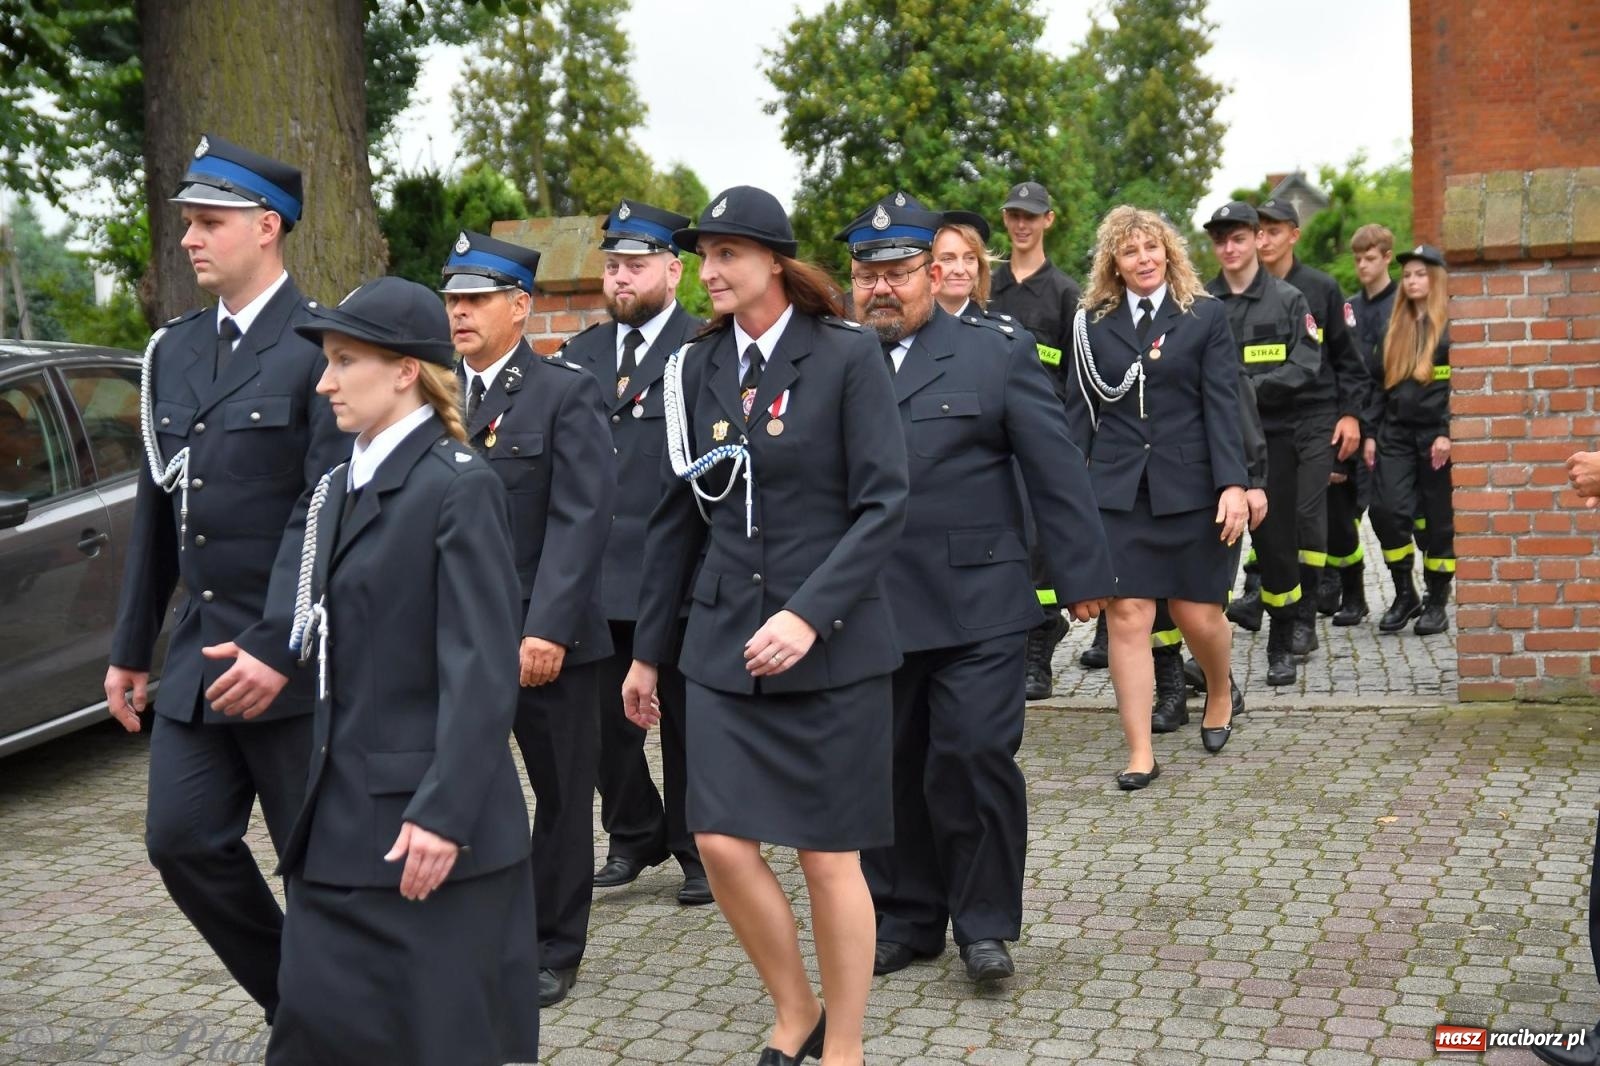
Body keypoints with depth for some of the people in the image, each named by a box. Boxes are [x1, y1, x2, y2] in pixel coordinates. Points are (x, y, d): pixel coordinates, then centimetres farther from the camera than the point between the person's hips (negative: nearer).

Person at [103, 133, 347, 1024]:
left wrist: (278, 645, -23)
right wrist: (132, 646, 16)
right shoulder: (175, 350, 12)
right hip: (199, 649, 7)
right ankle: (297, 1005, 24)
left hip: (295, 653, -7)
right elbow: (156, 508, 15)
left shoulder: (320, 347, -11)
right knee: (183, 841, 6)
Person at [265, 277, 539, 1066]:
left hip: (428, 822, -8)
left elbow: (482, 670, -18)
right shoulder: (339, 487, 13)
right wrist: (321, 799, 16)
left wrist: (444, 813, -22)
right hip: (341, 820, 8)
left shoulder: (460, 486, -12)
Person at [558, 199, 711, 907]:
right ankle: (634, 838, 29)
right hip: (595, 574, 5)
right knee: (606, 716, 12)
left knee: (686, 718, 6)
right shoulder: (580, 354, 13)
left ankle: (698, 853, 21)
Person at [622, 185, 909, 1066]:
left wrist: (809, 614, -22)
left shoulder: (847, 357, -6)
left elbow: (884, 505, -11)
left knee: (828, 857, 3)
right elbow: (680, 516, 11)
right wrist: (648, 649, 13)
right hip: (724, 639, 4)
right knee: (722, 844, 1)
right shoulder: (699, 366, 7)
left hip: (831, 644, -4)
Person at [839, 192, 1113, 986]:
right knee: (889, 768, 10)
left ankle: (985, 921, 14)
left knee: (976, 757, -5)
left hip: (975, 604, -3)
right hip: (868, 611, 3)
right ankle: (905, 916, 26)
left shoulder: (996, 353, 0)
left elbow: (1056, 471, -1)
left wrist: (1081, 575, -4)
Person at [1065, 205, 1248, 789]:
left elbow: (1223, 405, -3)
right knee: (1127, 617, -3)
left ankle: (1220, 691, 39)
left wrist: (1233, 484, -12)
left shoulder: (1205, 316, 3)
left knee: (1198, 615, 6)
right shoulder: (1093, 323, 7)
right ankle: (1140, 753, 5)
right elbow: (1081, 411, 8)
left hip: (1190, 488, -1)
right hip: (1118, 490, 1)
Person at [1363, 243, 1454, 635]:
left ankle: (1437, 602, 13)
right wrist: (1371, 431, 9)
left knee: (1437, 517, 3)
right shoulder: (1395, 327, 14)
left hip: (1436, 433, -4)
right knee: (1386, 510, -6)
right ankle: (1404, 594, 9)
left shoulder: (1452, 324, -3)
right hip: (1396, 431, 5)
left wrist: (1447, 433, -16)